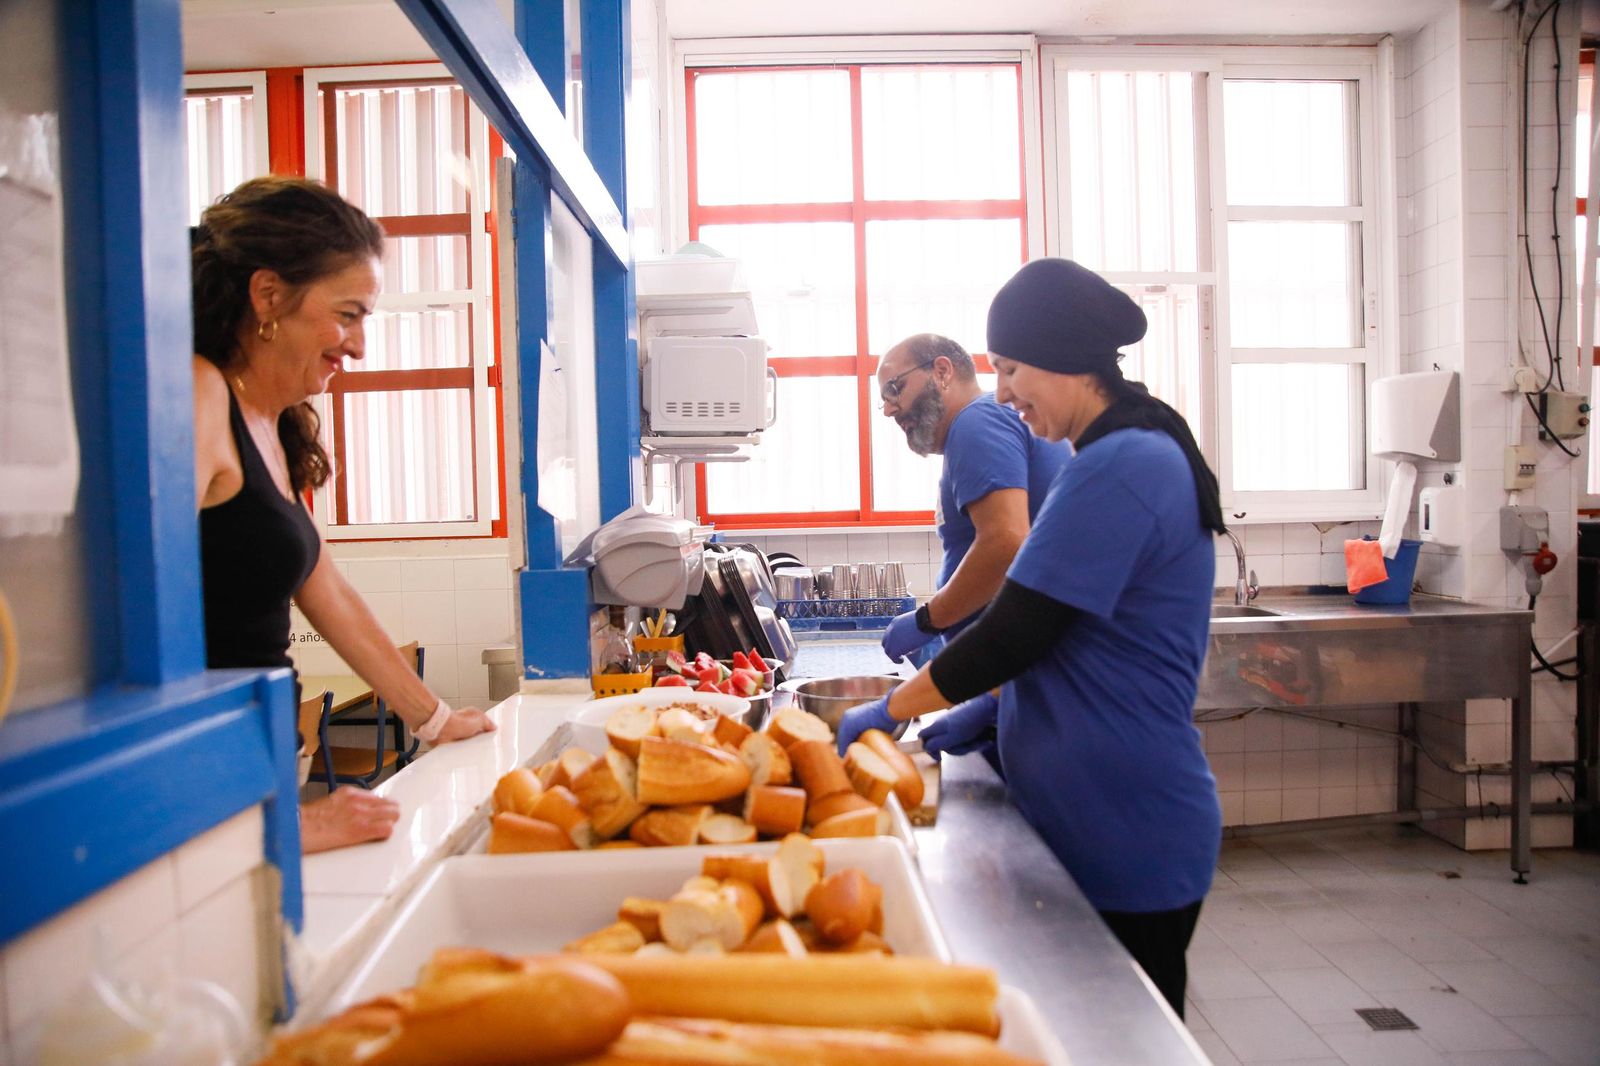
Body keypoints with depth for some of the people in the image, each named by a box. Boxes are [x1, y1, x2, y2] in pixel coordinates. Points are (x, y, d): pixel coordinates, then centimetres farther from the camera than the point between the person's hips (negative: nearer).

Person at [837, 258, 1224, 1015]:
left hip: (1127, 840, -9)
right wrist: (991, 709, 9)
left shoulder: (1119, 468, -21)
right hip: (1099, 824, 10)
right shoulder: (1136, 456, 12)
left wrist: (887, 712, -9)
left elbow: (1014, 631, -21)